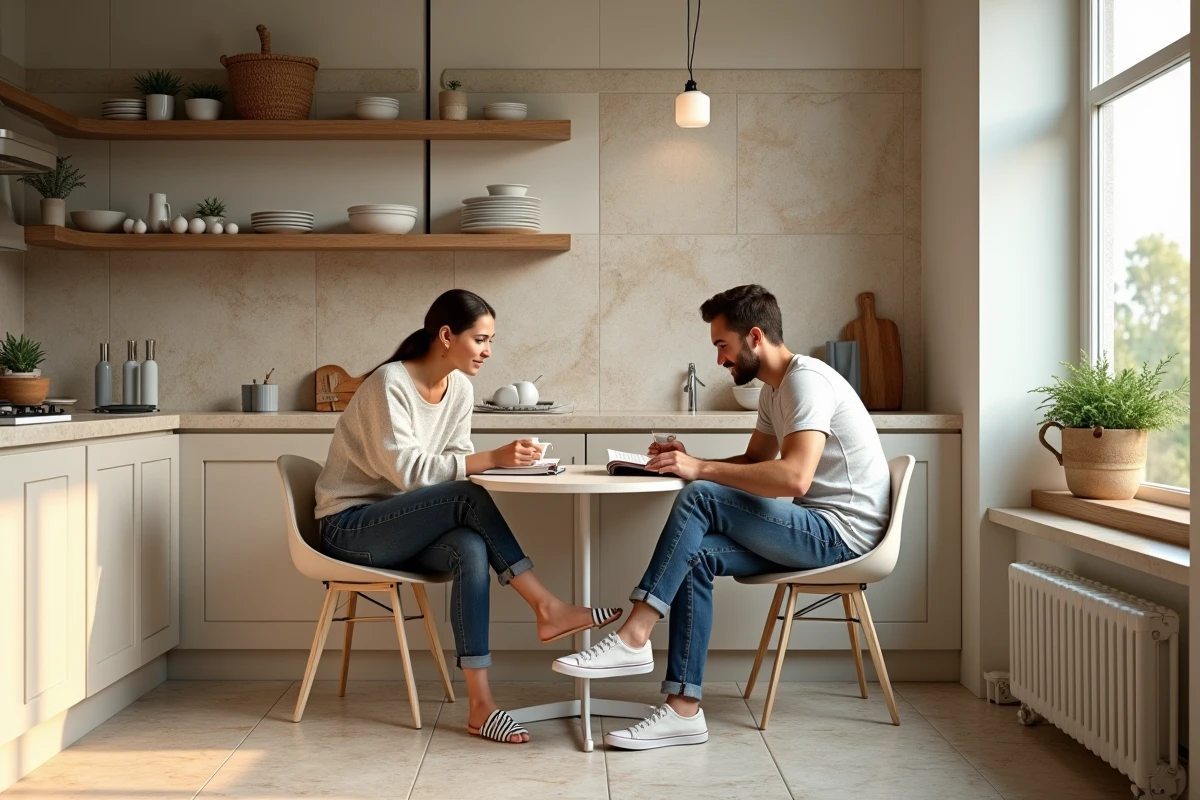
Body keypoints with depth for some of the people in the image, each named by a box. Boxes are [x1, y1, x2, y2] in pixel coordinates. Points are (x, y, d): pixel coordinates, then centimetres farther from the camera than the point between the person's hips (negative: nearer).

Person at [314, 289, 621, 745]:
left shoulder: (459, 389, 5)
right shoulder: (390, 383, -18)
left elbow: (457, 461, 2)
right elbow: (406, 469, -27)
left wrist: (504, 460, -19)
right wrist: (492, 459, -33)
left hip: (394, 528, 6)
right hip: (349, 526, -6)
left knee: (471, 551, -28)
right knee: (468, 498, -30)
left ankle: (481, 704, -31)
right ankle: (547, 609, -23)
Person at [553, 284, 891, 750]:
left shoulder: (806, 380, -16)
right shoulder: (774, 391, 16)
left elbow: (793, 477, -30)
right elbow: (755, 462, 22)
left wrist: (701, 469, -24)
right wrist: (688, 462, 4)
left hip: (843, 532, -9)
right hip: (814, 530, 9)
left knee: (700, 498, -22)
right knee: (696, 557, -10)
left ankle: (633, 638, -21)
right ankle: (683, 709, -14)